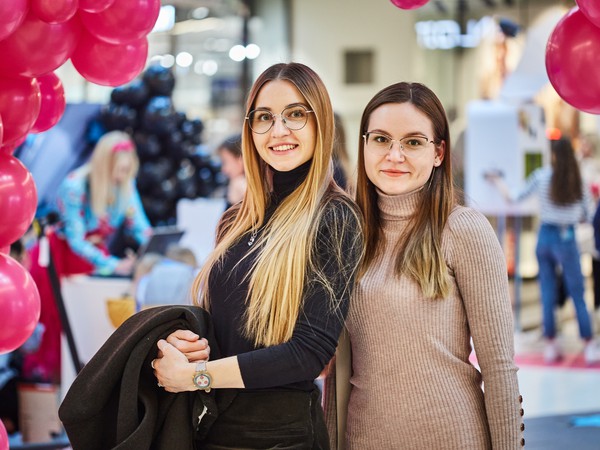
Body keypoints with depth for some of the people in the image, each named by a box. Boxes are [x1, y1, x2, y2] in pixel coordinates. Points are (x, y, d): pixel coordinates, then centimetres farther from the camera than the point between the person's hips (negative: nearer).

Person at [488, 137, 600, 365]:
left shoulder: (541, 176, -4)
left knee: (547, 295, 9)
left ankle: (550, 346, 13)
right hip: (567, 239, -2)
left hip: (545, 237, 2)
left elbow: (514, 198, 3)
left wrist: (499, 183, 20)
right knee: (578, 295, 4)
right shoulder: (578, 180, -6)